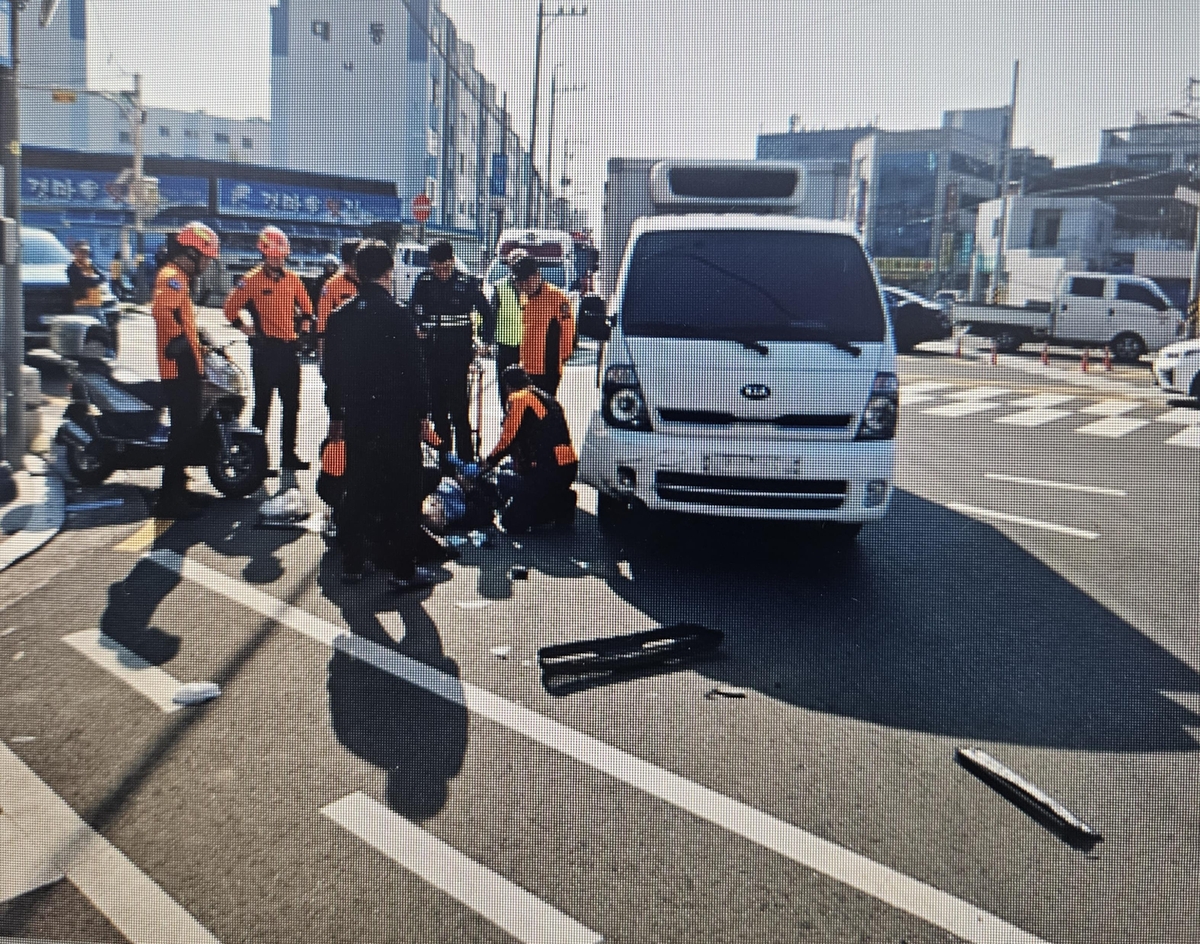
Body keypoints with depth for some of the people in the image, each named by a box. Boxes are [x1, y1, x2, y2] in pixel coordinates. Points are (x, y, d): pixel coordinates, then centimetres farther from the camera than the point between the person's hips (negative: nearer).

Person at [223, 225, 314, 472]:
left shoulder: (293, 279, 10)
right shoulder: (252, 280, -4)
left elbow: (305, 306, 25)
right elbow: (231, 308, 0)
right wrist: (245, 328, -4)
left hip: (289, 349, 5)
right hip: (265, 349, -5)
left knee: (292, 405, 10)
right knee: (262, 404, 0)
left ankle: (289, 453, 19)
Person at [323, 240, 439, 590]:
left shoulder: (339, 317, 5)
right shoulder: (397, 315, -11)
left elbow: (331, 372, 11)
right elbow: (415, 370, -11)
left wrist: (336, 415, 20)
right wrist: (422, 416, -3)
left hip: (356, 419, 5)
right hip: (398, 420, -5)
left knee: (355, 492, 14)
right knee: (403, 495, 3)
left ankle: (351, 564, 21)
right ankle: (403, 570, 6)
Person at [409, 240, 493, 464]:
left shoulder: (467, 282, -3)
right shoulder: (423, 281, 4)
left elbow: (486, 313, 5)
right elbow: (415, 310, 13)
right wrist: (418, 327, -6)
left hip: (459, 351, -4)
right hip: (432, 351, 4)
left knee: (459, 405, -9)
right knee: (437, 403, 9)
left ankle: (466, 456, -4)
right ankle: (443, 453, 19)